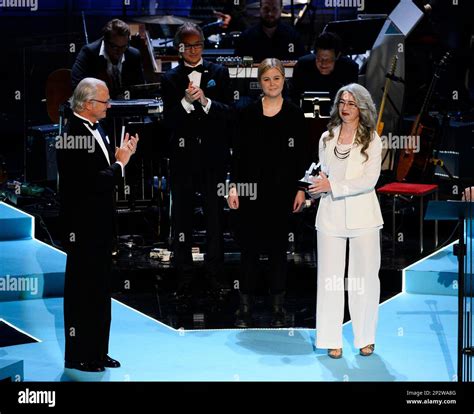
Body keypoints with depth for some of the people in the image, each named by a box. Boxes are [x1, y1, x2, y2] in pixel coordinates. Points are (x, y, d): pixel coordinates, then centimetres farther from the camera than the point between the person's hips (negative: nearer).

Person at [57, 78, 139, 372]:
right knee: (82, 290, 0)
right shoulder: (72, 135, -20)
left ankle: (97, 352, 26)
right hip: (83, 226, -9)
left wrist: (120, 156, -1)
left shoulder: (97, 130, 9)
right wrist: (120, 162, -15)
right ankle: (78, 356, 11)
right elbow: (92, 183, -25)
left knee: (101, 290, 15)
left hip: (101, 224, 10)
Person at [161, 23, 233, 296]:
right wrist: (185, 101, -21)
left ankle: (216, 274, 15)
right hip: (183, 156, 0)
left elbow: (229, 112, -2)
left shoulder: (219, 73, 5)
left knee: (215, 213, 6)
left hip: (214, 153, 0)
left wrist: (205, 101, -18)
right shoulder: (171, 79, 3)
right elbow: (169, 121, -4)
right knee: (182, 215, 4)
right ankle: (184, 276, 12)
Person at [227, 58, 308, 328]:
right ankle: (246, 306, 11)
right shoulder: (248, 113, 3)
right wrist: (234, 186, -2)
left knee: (278, 246, 7)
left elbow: (301, 154, 3)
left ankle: (278, 307, 15)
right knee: (250, 246, 3)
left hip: (282, 188, 0)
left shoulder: (294, 114, 2)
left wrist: (301, 189, -1)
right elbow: (238, 152, 4)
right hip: (251, 188, 0)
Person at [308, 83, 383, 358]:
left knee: (365, 276, 4)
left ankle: (366, 337, 15)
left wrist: (332, 186, -15)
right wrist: (320, 187, -2)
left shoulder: (371, 139, -1)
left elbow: (370, 180, -10)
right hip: (331, 215, 3)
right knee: (330, 277, 1)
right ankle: (333, 340, 7)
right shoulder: (327, 139, 9)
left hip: (362, 216, -2)